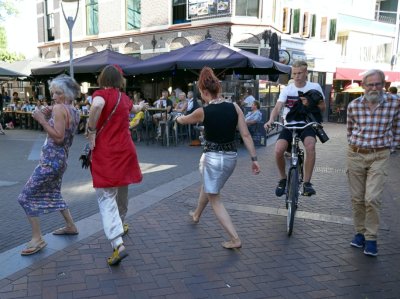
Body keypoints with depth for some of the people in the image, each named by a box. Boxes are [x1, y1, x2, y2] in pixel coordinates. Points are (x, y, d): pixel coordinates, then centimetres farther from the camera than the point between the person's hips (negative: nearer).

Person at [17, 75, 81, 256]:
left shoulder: (59, 108, -16)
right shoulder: (75, 112, 9)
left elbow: (58, 137, -23)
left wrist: (42, 119, -21)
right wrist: (49, 117, 4)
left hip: (50, 159, -9)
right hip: (62, 158, 9)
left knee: (26, 196, -1)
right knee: (53, 194, 26)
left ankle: (37, 239, 1)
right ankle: (71, 226, 34)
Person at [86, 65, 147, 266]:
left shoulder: (101, 93, -5)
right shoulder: (123, 97, 11)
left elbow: (97, 106, -31)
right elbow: (134, 108, 35)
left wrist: (91, 131, -17)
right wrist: (141, 106, 59)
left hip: (105, 153, -5)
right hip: (125, 151, 5)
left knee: (106, 198, -6)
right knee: (122, 192, 23)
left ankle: (118, 244, -17)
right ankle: (119, 224, 46)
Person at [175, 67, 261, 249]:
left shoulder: (203, 112, -12)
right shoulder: (234, 107, -4)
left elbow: (183, 120, 9)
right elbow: (246, 135, -5)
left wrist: (177, 118, 32)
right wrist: (254, 159, -1)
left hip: (213, 157, -6)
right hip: (231, 157, 6)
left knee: (214, 199, 8)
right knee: (207, 186, 30)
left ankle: (235, 239, 1)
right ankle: (196, 215, 55)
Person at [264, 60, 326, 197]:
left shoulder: (315, 87, 2)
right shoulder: (287, 89, 1)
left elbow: (323, 107, 9)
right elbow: (277, 107, -11)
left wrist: (310, 104, -12)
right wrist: (271, 120, -32)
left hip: (306, 124, -1)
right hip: (289, 125, 1)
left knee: (310, 146, -33)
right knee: (278, 150, -22)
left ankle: (307, 183, -21)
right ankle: (283, 179, 5)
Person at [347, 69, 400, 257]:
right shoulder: (354, 105, -3)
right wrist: (355, 144, 11)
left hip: (379, 156, -2)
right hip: (355, 155, 2)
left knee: (372, 198, -10)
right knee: (357, 198, 9)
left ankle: (371, 238, 6)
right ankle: (360, 232, 26)